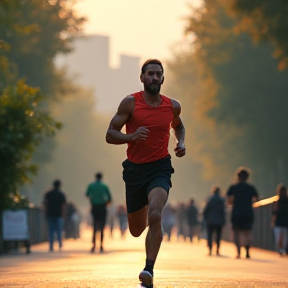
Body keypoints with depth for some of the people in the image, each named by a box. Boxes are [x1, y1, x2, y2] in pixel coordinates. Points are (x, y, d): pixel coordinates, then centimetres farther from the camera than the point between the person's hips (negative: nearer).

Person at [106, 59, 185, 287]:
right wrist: (131, 137, -25)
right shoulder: (130, 103, -5)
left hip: (160, 167, 0)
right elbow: (110, 135, -6)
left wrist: (181, 143, 7)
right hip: (135, 168, 0)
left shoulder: (173, 106, 4)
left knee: (155, 215, -28)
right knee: (136, 230, 10)